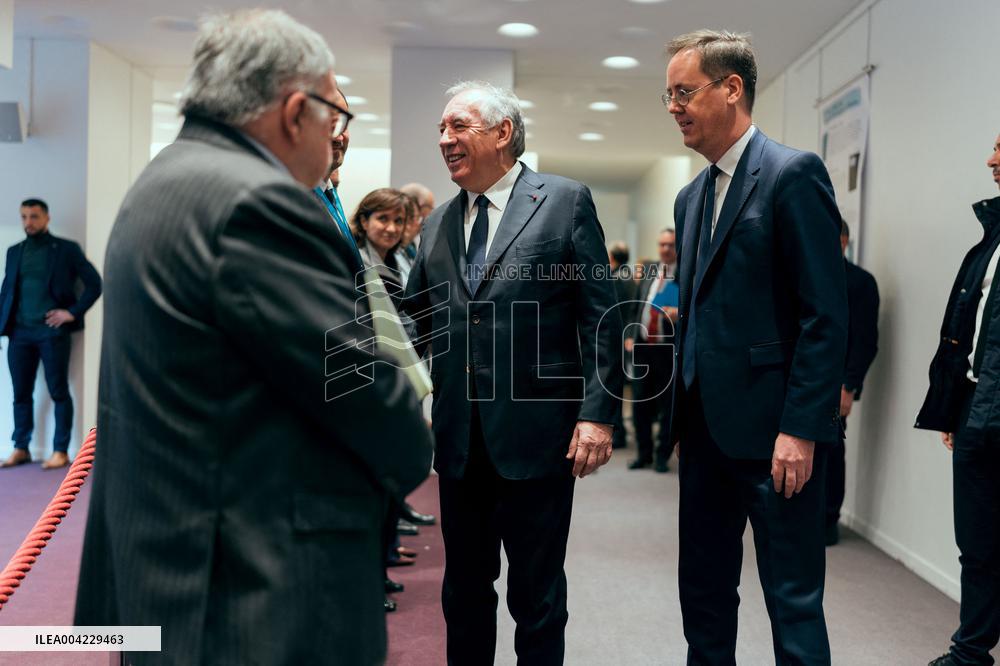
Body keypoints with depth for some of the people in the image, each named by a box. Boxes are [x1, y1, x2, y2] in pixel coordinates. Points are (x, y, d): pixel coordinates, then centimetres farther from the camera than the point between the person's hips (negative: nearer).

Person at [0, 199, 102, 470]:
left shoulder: (66, 249, 2)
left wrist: (73, 312, -10)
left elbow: (94, 284, -2)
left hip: (52, 331, -4)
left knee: (59, 392, 0)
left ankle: (60, 452, 4)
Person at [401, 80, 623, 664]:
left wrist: (598, 413, -12)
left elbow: (600, 314, -6)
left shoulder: (565, 201, -2)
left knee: (537, 594, 9)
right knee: (464, 590, 16)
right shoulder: (439, 223, 13)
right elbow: (415, 318, 13)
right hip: (459, 437, 5)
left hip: (537, 431, -5)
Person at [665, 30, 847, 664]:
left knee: (793, 600, 3)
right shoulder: (692, 196, 15)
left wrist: (801, 429, -18)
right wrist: (686, 413, 10)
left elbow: (827, 314, -14)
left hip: (773, 428, -8)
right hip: (707, 425, 8)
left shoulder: (794, 173, -9)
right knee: (704, 592, 16)